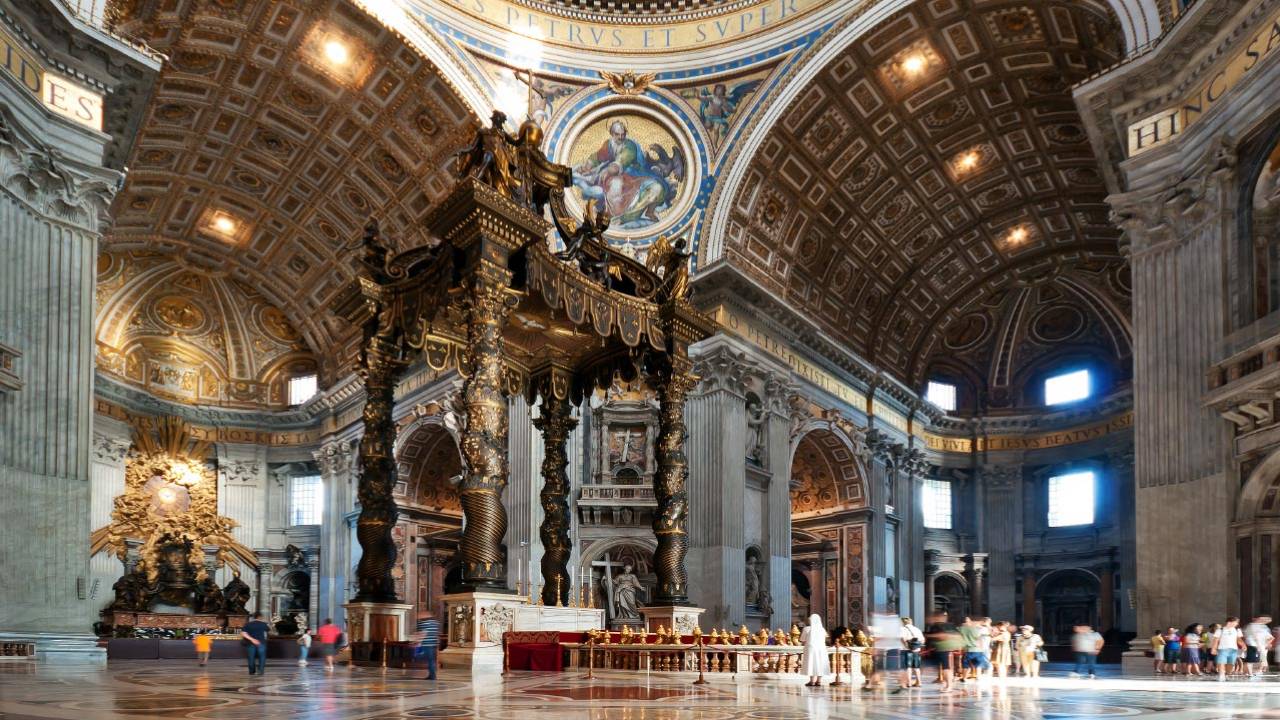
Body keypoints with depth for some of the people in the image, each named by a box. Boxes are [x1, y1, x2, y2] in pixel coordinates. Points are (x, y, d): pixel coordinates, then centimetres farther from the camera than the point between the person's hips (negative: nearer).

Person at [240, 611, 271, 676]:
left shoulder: (248, 624, -1)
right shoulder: (263, 624, -2)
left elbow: (243, 633, -14)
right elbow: (269, 630, 14)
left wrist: (252, 639, -16)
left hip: (251, 643, 1)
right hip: (261, 643, -1)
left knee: (251, 657, 12)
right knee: (262, 657, 8)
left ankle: (252, 671, 17)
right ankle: (261, 671, 2)